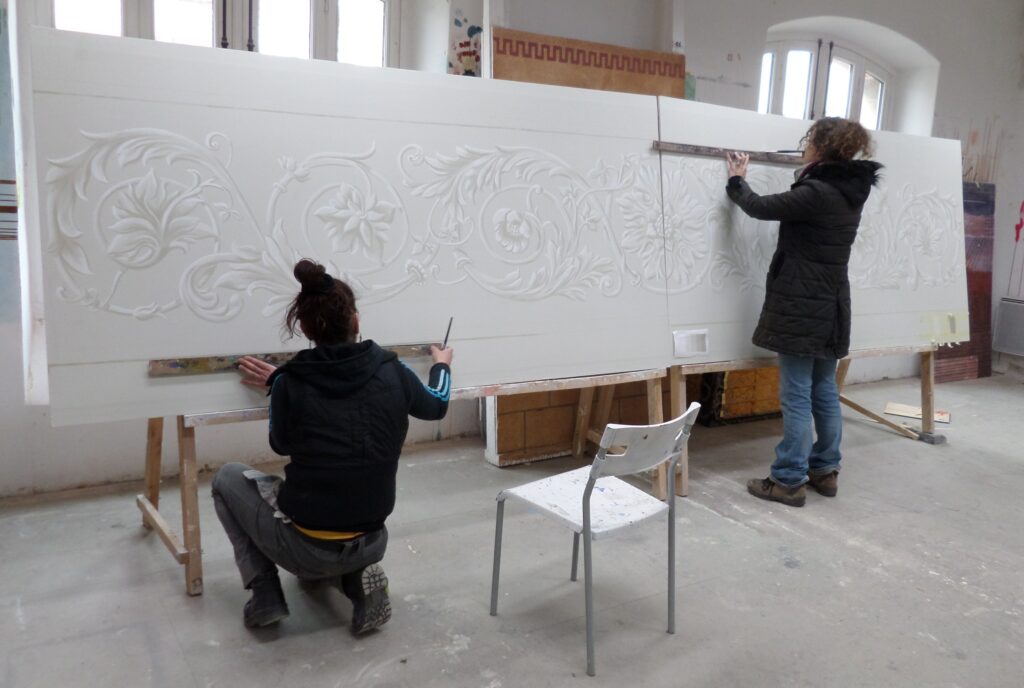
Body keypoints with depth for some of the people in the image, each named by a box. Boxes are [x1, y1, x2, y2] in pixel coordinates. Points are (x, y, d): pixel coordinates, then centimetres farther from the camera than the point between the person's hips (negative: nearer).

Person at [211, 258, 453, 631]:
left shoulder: (290, 383, -12)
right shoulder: (393, 372, -7)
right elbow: (437, 405, 15)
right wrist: (442, 365, 35)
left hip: (306, 547, -3)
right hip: (370, 543, 3)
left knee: (228, 477, 21)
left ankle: (265, 595, 14)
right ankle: (361, 580, 10)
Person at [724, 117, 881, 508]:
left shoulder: (816, 193, -19)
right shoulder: (850, 191, 6)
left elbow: (760, 208, -8)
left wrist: (737, 181, 10)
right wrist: (805, 175, 39)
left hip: (802, 306, -9)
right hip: (831, 306, 9)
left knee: (796, 395, -3)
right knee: (824, 391, 15)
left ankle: (789, 481, 4)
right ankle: (825, 471, 25)